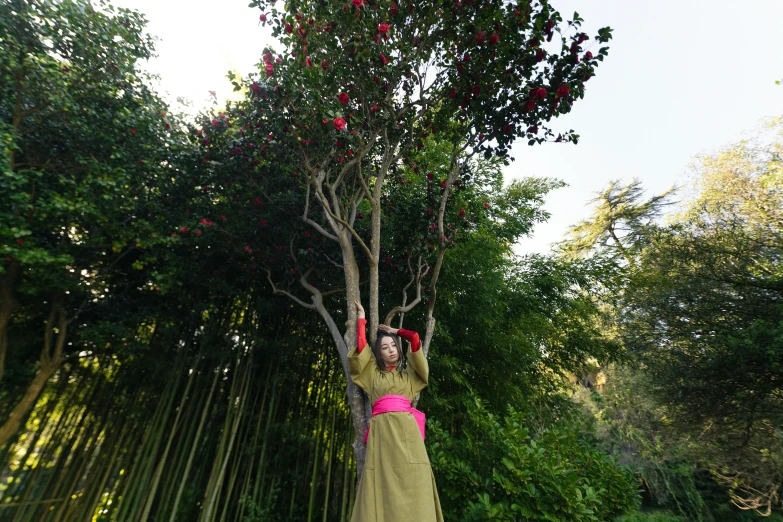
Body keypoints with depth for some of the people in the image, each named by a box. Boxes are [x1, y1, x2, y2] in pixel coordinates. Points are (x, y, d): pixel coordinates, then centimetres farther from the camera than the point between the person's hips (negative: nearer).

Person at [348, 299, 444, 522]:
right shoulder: (373, 374, 20)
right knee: (382, 484, -8)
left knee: (411, 482, -10)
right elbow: (361, 345, 11)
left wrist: (395, 331, 28)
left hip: (406, 428, 0)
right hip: (381, 430, 0)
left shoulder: (409, 373, 20)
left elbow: (415, 339, 13)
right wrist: (361, 316, 21)